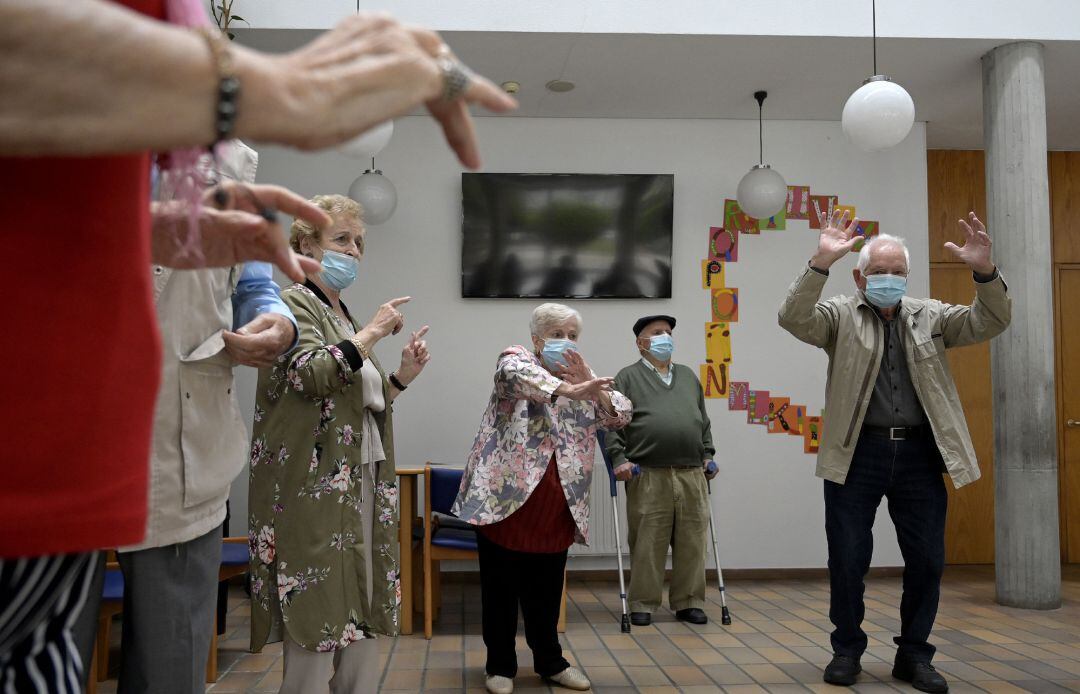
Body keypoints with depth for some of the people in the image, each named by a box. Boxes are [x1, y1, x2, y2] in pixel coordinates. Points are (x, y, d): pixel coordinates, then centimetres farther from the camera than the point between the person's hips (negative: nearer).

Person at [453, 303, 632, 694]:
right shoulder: (518, 359, -2)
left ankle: (550, 662, 29)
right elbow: (516, 374, -27)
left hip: (555, 510, 4)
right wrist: (568, 389, -44)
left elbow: (621, 417, 3)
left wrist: (590, 384, -14)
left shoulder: (582, 385, 13)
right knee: (501, 588, 6)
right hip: (505, 498, -4)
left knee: (546, 591, 14)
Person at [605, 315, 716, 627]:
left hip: (692, 475, 4)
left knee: (692, 543, 5)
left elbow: (704, 420, 26)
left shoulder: (689, 376, 22)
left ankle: (688, 602, 17)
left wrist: (707, 454, 17)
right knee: (647, 545, -1)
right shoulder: (627, 378, 6)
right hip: (648, 477, -4)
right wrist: (619, 458, -10)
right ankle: (643, 604, 11)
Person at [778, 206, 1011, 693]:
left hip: (919, 453, 3)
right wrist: (820, 264, -28)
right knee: (848, 558, 5)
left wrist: (984, 272, -17)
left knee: (927, 559, 8)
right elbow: (794, 319, -16)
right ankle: (847, 649, 23)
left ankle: (914, 654, 26)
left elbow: (988, 323, 1)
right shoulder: (840, 315, 2)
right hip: (857, 453, -3)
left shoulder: (929, 316, 11)